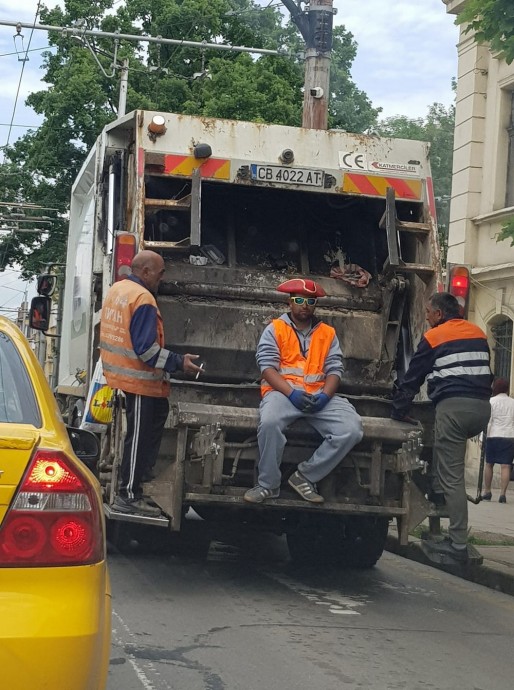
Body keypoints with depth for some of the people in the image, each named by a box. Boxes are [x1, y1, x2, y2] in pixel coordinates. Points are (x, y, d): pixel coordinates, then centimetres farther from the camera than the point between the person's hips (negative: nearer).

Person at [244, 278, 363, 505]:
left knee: (352, 429, -22)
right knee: (269, 422, -38)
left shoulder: (328, 333, 16)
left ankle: (305, 476, -10)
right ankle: (268, 484, -18)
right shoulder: (275, 329, 7)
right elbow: (267, 367, -4)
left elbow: (334, 369, 7)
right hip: (283, 391, -3)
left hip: (319, 395, 3)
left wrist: (325, 396, -14)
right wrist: (291, 393, -19)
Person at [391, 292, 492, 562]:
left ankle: (458, 544, -5)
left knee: (452, 477, -4)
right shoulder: (478, 333, 19)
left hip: (453, 405, -6)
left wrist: (398, 411, 15)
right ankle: (437, 491, 25)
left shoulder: (434, 337, 2)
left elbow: (412, 378, 6)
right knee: (440, 438, 33)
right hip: (482, 407, 7)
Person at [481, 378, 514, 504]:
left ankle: (487, 492, 18)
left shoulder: (491, 401, 0)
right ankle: (502, 494, -10)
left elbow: (487, 421, -6)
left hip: (493, 436, -1)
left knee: (489, 464, 11)